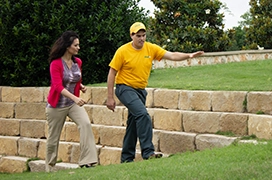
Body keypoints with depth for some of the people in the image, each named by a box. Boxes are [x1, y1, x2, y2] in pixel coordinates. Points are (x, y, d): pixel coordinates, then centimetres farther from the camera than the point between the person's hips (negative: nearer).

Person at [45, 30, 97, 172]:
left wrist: (81, 86, -2)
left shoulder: (78, 62, 3)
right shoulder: (56, 63, -15)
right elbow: (58, 86, -26)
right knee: (53, 138, 6)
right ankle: (49, 168, 27)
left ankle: (87, 161, -25)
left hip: (73, 104, 4)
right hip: (57, 105, -4)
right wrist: (75, 98, -39)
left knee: (86, 123, -23)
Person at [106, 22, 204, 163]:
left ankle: (126, 159, 21)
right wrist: (110, 97, -10)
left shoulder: (151, 48, 0)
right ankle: (148, 152, -27)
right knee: (143, 114, -25)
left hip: (140, 90, 6)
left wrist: (188, 56, -25)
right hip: (125, 88, -6)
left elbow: (172, 56, -6)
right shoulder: (123, 51, -11)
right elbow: (112, 73, -7)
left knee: (133, 124, 11)